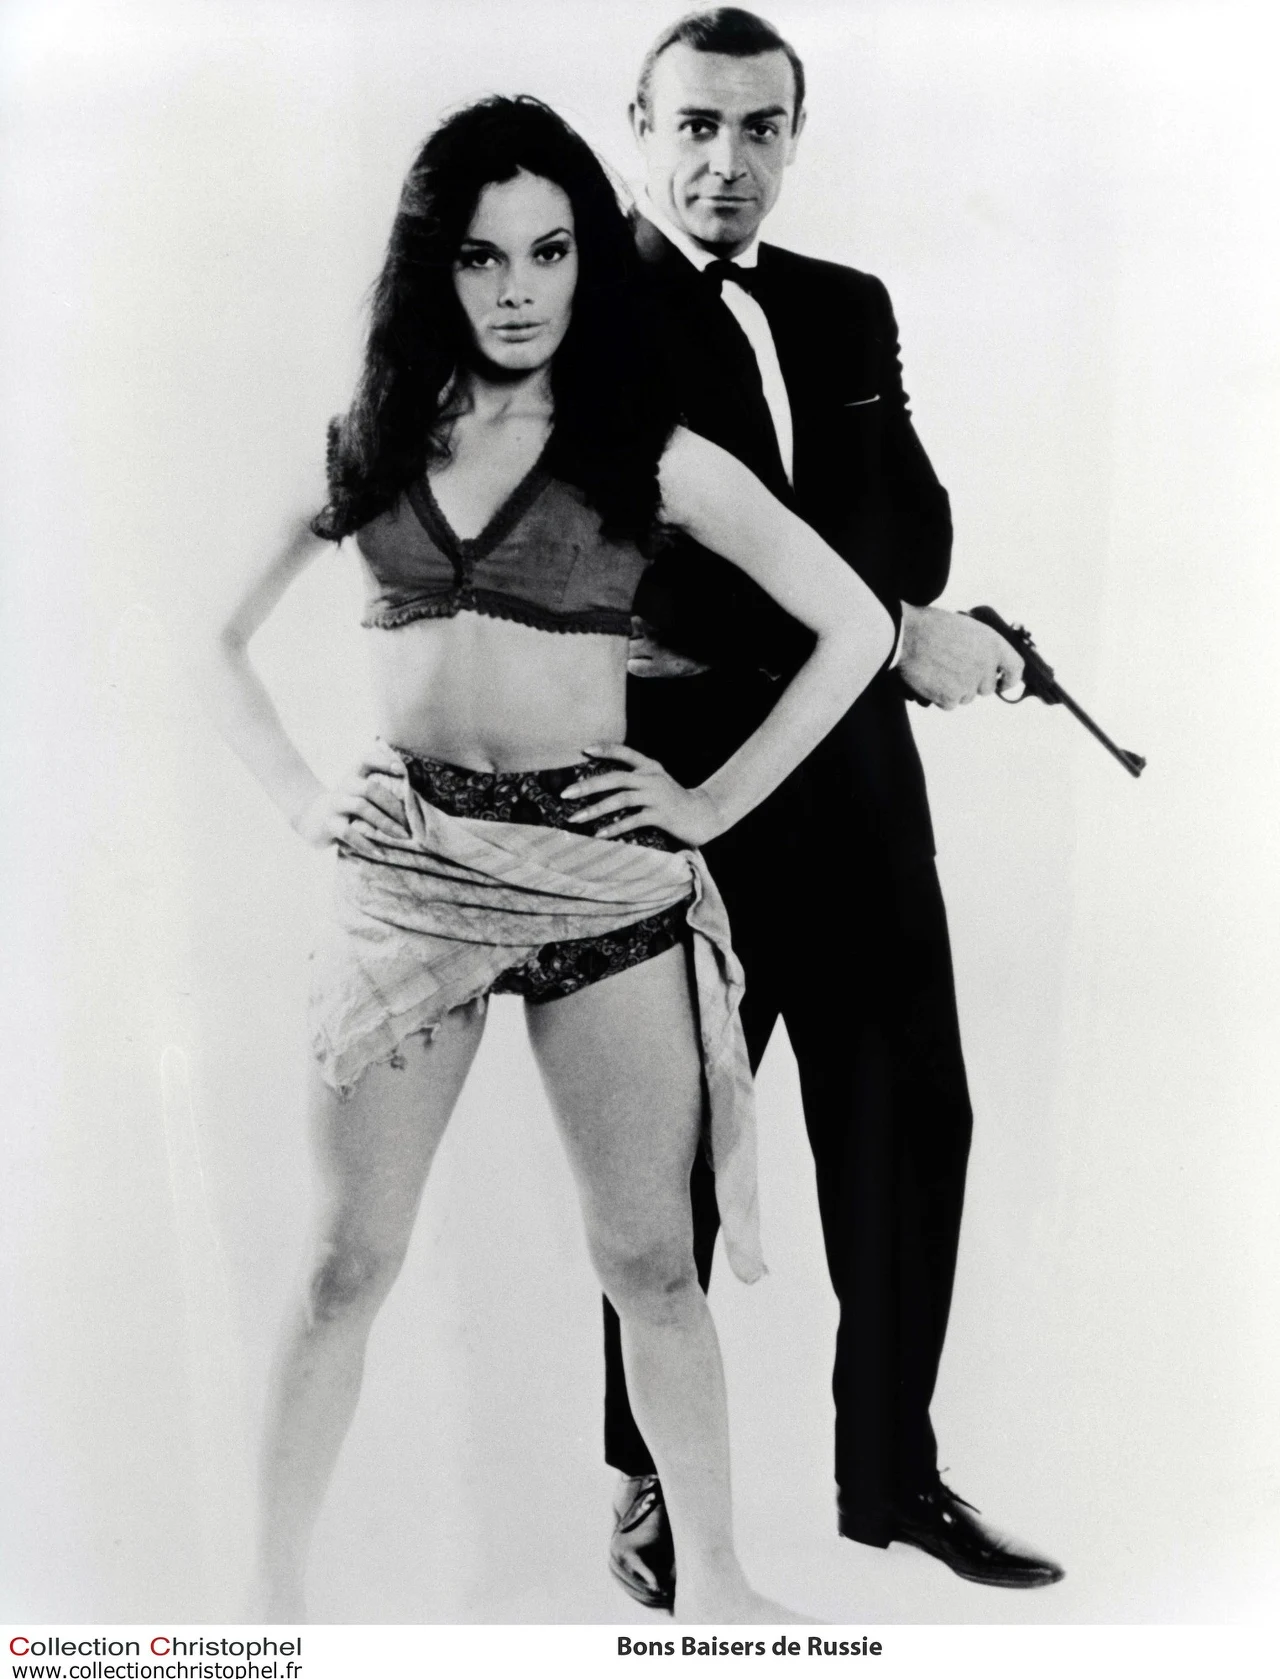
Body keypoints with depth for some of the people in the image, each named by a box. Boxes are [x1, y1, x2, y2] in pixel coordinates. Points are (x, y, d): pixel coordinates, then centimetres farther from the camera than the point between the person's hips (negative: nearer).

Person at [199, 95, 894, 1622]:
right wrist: (300, 798, 2)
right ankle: (272, 1591, 24)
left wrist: (713, 800, -2)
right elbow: (217, 638, 15)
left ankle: (711, 1577, 26)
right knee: (349, 1262, 7)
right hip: (406, 876, 1)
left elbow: (856, 627, 2)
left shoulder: (650, 453, 3)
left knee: (648, 1258, 6)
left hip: (603, 873, -1)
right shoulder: (364, 444, 9)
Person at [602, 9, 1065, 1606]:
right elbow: (661, 565, -17)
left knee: (911, 1124, 11)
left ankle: (891, 1472, 32)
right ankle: (652, 1484, 31)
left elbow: (915, 511, 7)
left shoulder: (850, 307, 14)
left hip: (856, 779, 6)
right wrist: (898, 634, -16)